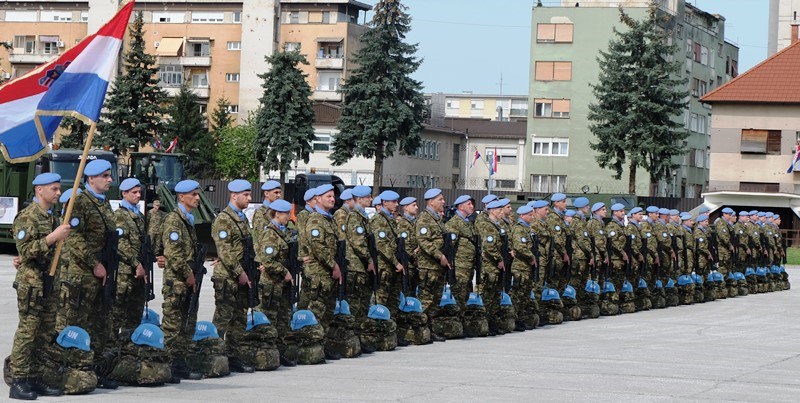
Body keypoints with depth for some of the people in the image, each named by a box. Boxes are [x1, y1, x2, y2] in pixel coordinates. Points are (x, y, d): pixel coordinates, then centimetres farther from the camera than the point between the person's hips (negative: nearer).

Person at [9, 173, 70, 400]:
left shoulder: (52, 217, 18)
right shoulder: (28, 217, -11)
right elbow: (25, 250, -19)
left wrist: (64, 237, 13)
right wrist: (53, 238, -22)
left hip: (49, 283, 9)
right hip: (31, 282, -9)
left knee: (46, 333, 8)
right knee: (27, 332, -8)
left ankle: (35, 379, 13)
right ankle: (18, 383, -6)